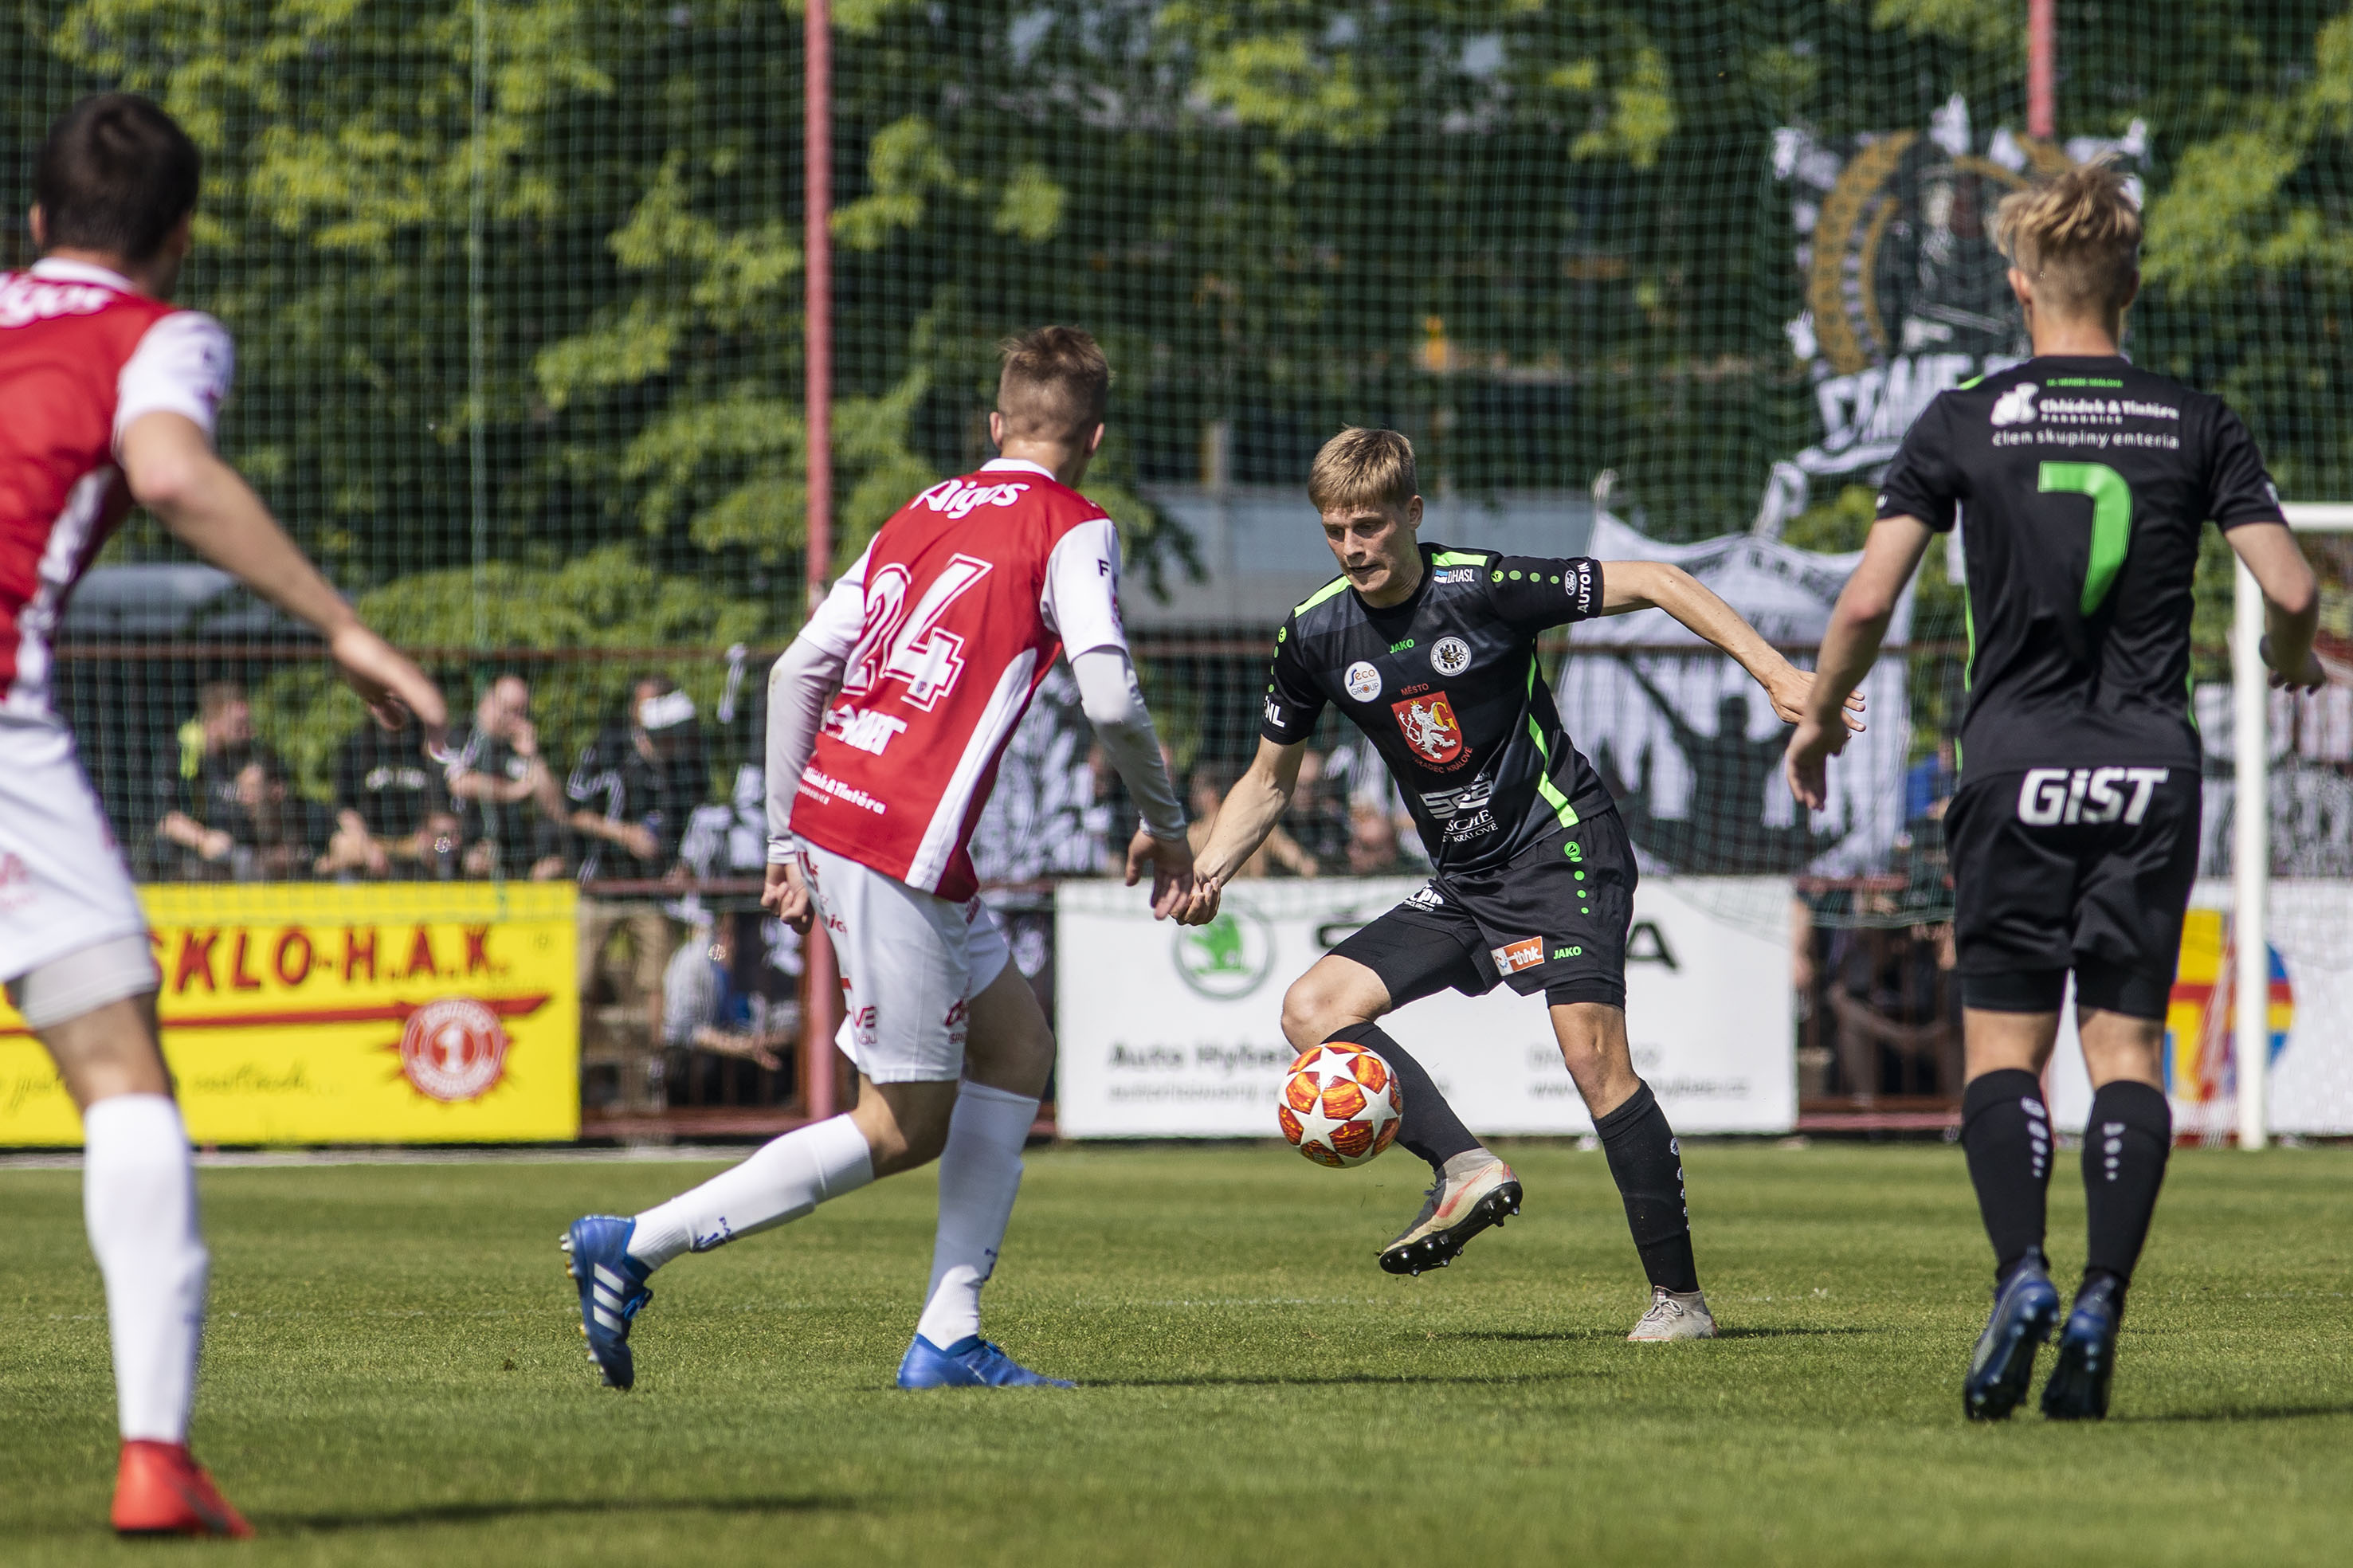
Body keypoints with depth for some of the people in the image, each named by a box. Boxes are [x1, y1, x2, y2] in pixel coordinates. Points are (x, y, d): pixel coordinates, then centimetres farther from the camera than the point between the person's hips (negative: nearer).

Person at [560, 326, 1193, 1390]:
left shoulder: (922, 515, 17)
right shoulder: (1071, 530, -3)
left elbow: (797, 672, 14)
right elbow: (1110, 697, -15)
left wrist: (786, 840, 19)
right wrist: (1163, 825, 2)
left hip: (829, 814, 8)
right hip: (900, 848, -8)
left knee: (1018, 1045, 17)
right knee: (905, 1127, 0)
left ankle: (948, 1337, 11)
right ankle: (632, 1246, -3)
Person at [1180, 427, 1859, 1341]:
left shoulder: (1482, 589, -15)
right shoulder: (1314, 635, 0)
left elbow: (1648, 583, -10)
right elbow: (1269, 782, 14)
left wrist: (1770, 670, -18)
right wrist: (1208, 869, -4)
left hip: (1561, 852, -7)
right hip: (1462, 885, 7)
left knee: (1593, 1054, -21)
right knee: (1313, 1009, -9)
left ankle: (1678, 1294, -16)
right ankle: (1465, 1169, -20)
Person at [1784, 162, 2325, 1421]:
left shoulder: (1966, 422, -1)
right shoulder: (2194, 425, 3)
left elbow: (1866, 602, -5)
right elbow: (2290, 590, -2)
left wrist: (1818, 717, 12)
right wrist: (2292, 665, 21)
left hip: (2017, 764, -1)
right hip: (2152, 771, 1)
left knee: (2003, 1044, 4)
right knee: (2127, 1044, 6)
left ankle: (2020, 1272, -19)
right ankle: (2102, 1299, -9)